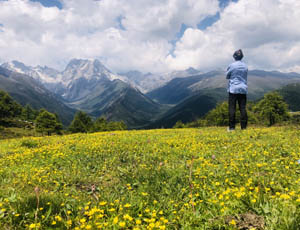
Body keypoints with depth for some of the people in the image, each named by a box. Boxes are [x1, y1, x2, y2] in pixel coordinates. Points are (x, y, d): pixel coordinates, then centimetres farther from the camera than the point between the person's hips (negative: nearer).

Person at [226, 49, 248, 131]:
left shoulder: (231, 65, -6)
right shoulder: (245, 66, 7)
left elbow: (227, 76, 5)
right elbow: (246, 77, 16)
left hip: (233, 89, -4)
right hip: (243, 89, 4)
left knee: (232, 108, -1)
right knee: (243, 108, 4)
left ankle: (232, 127, 0)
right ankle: (244, 126, 6)